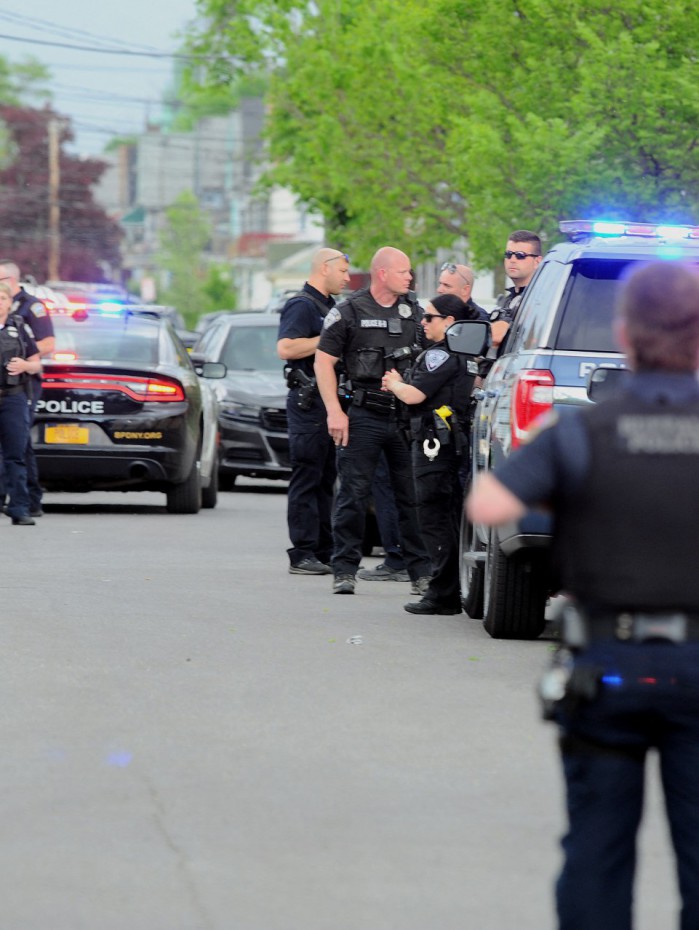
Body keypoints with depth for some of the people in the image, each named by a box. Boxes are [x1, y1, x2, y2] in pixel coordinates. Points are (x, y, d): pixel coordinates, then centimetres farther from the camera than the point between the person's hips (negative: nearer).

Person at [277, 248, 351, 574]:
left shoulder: (329, 306, 20)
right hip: (309, 401, -10)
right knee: (306, 480, -8)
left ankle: (323, 552, 14)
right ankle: (302, 555, -9)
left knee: (324, 480, 10)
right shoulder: (301, 305, -10)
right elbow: (286, 348, -23)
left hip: (330, 400, 10)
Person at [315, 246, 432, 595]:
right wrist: (334, 411, -8)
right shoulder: (349, 312, -1)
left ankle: (421, 570, 10)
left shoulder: (414, 313, 12)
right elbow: (323, 361, -1)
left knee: (413, 495, 5)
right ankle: (345, 569, 3)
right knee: (353, 494, -2)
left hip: (408, 417, 4)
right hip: (363, 417, -3)